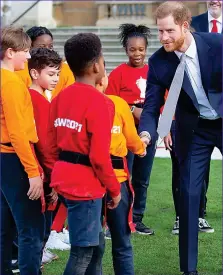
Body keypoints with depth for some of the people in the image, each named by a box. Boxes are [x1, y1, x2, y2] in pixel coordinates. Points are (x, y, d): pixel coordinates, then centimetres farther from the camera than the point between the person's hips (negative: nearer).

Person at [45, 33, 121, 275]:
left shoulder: (60, 97, 8)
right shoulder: (98, 102, -15)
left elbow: (51, 144, 10)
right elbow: (99, 155, -17)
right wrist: (114, 189, -6)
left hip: (64, 179, 8)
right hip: (85, 184, -8)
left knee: (95, 243, 19)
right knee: (83, 250, 0)